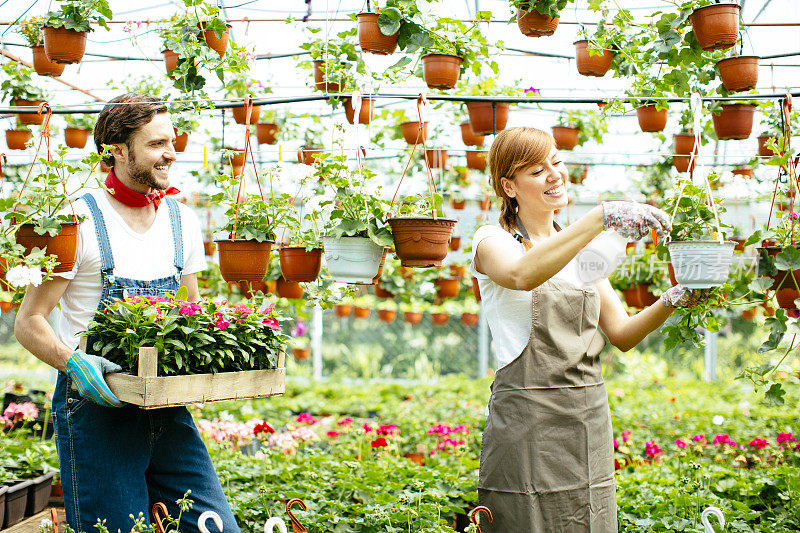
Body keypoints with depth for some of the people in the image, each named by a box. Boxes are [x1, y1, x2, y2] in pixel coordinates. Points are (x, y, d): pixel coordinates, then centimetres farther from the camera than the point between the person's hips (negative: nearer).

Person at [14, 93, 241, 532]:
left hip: (167, 408, 5)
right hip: (95, 407, -5)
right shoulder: (80, 220, -8)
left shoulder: (181, 221, 11)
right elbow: (28, 322, -6)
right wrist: (73, 362, -24)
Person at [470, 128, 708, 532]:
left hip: (589, 419, 6)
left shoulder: (581, 250, 16)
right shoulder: (492, 241, -2)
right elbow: (521, 275, -28)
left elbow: (622, 335, 10)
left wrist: (671, 301, -8)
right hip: (527, 421, -5)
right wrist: (602, 217, -34)